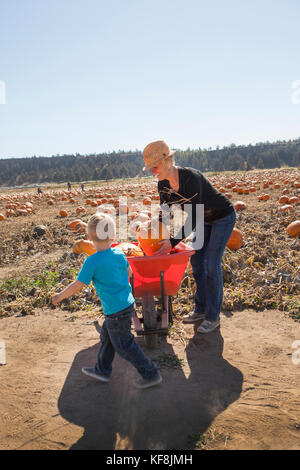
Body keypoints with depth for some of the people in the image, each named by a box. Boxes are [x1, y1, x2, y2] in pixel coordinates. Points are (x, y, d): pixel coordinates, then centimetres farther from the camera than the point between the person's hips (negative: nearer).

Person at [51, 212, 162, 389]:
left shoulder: (92, 261, -21)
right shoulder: (119, 253, -2)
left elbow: (78, 285, -16)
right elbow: (129, 273, 14)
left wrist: (60, 296, 0)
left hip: (116, 312, -8)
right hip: (129, 303, 8)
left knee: (123, 345, 9)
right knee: (107, 336, 24)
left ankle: (151, 374, 20)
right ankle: (102, 369, 41)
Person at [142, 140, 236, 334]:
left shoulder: (191, 178, -35)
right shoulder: (163, 184, -10)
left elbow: (192, 219, -34)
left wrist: (173, 242, -33)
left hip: (223, 217, -8)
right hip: (205, 219, 8)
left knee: (212, 264, -9)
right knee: (196, 261, 6)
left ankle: (213, 316, 4)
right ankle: (201, 309, 20)